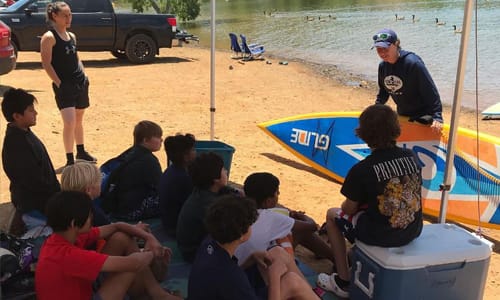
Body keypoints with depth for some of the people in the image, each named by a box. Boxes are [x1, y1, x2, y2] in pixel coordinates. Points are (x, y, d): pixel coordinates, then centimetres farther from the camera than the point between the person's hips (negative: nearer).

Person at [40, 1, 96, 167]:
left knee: (79, 120, 18)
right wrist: (59, 84, -16)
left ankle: (81, 152, 34)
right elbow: (46, 64, -13)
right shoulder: (49, 37, -10)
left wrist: (84, 76, 9)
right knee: (69, 122, -15)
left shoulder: (72, 36, 12)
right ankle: (70, 160, -5)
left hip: (81, 84, 7)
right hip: (64, 86, -7)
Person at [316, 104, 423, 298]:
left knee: (333, 215, 20)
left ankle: (343, 282, 21)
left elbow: (349, 209, -9)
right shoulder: (412, 157, -4)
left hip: (379, 236, -6)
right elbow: (409, 195, 10)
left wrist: (352, 203, 16)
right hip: (413, 231, 6)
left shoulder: (361, 170, -20)